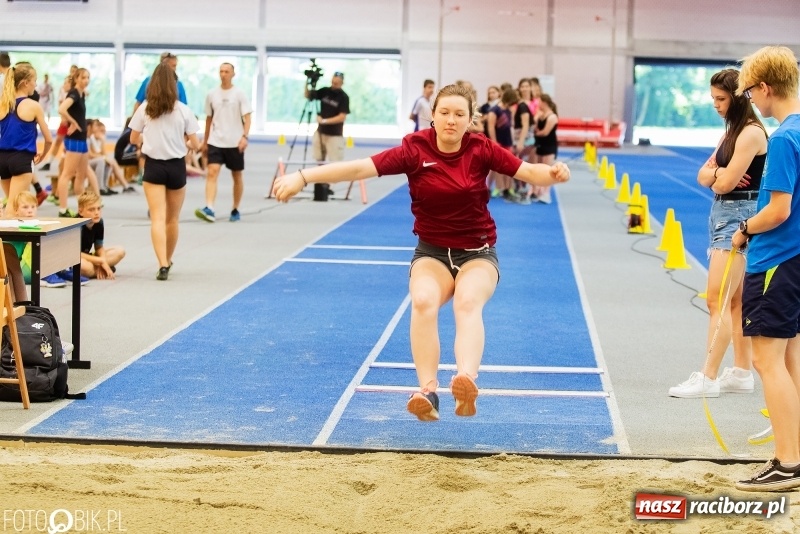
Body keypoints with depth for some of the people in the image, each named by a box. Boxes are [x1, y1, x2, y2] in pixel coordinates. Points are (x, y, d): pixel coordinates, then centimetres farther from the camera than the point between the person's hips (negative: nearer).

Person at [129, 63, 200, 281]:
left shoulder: (144, 109, -4)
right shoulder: (183, 111, -6)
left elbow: (134, 139, 6)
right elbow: (195, 145, -3)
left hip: (153, 166, 0)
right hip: (176, 166, 1)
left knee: (158, 218, -6)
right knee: (172, 219, 17)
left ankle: (163, 264, -22)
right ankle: (167, 261, 32)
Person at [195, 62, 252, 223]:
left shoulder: (239, 94, -2)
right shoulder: (212, 95, 7)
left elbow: (247, 118, -7)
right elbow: (209, 119, 15)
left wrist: (245, 136, -22)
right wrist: (205, 142, 17)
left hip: (235, 143, -2)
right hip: (215, 142, 2)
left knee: (237, 176, 9)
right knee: (212, 172, -15)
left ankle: (235, 210, 23)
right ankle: (209, 209, -25)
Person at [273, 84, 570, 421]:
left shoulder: (481, 149, -7)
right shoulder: (416, 149, -12)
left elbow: (527, 171, -11)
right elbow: (359, 168, -20)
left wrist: (553, 173, -35)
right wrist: (303, 177, -30)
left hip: (477, 252, 0)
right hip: (432, 252, 0)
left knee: (468, 301, -31)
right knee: (423, 301, -31)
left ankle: (467, 381, -52)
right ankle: (427, 392, -35)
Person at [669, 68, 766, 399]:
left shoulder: (751, 133, -16)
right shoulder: (732, 132, 14)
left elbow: (725, 182, -19)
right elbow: (704, 176, 9)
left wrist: (716, 174, 1)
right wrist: (717, 174, -10)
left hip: (740, 217, -10)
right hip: (722, 213, 10)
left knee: (717, 300, -11)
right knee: (736, 301, 13)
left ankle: (708, 378, -9)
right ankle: (742, 373, 18)